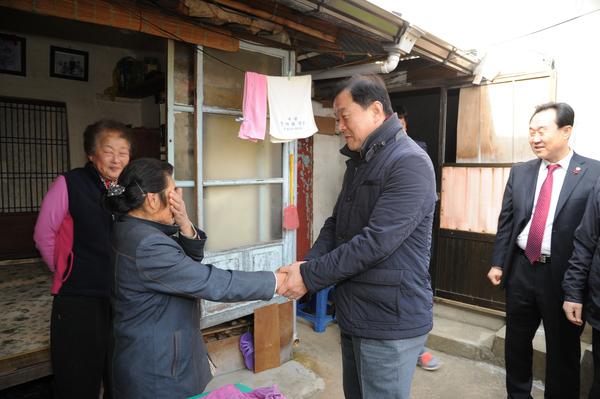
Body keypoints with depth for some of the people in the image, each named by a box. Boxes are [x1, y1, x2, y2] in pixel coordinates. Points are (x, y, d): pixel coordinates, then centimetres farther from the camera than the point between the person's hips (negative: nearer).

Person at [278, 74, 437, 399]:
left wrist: (310, 276, -19)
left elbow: (375, 241, -25)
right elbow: (335, 225, 10)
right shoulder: (358, 162, 11)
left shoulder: (410, 163, -19)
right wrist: (306, 267, -6)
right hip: (354, 314, 8)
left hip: (391, 323, -8)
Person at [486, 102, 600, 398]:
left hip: (564, 274, -4)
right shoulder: (520, 172, 5)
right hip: (521, 269, 4)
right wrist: (498, 263, 4)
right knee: (516, 342, 18)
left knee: (563, 350, 14)